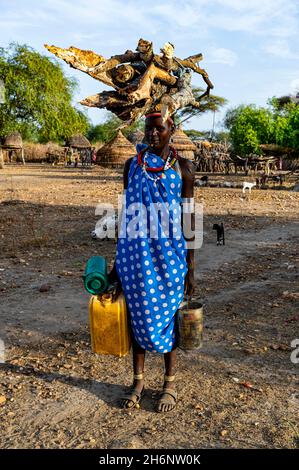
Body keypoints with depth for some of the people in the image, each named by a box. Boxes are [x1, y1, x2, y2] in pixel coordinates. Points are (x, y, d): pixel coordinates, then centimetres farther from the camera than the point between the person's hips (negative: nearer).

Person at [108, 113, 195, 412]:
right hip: (136, 253, 2)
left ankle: (169, 384, 29)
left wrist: (190, 269, -2)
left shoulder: (183, 168, -1)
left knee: (168, 316, 10)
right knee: (139, 316, 11)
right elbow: (126, 215, 7)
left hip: (170, 254, -2)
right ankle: (138, 381, 30)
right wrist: (118, 263, 7)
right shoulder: (132, 165, 5)